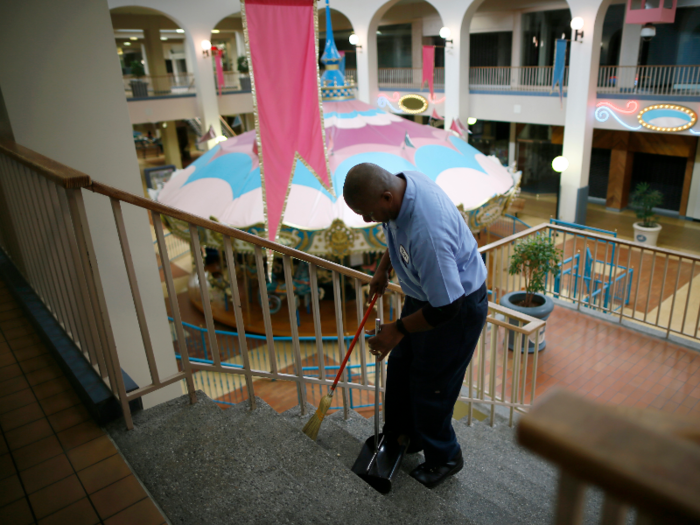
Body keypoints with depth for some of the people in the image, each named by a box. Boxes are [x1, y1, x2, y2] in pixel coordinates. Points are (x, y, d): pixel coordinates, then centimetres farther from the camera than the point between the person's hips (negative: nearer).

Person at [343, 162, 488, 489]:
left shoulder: (428, 232, -40)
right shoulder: (399, 183, -12)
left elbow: (447, 306, -32)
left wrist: (398, 330, -21)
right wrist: (382, 269, 13)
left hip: (457, 305, -9)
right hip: (426, 293, 9)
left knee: (430, 385, 5)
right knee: (400, 367, 20)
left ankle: (443, 459, 31)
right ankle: (402, 437, 42)